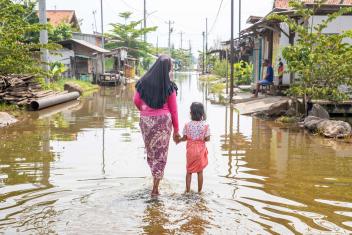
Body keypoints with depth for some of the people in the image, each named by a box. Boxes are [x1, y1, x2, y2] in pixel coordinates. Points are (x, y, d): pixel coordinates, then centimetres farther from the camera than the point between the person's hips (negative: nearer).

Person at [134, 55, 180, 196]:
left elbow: (136, 101, 3)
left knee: (150, 150, 21)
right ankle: (155, 187, 8)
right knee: (161, 153, 7)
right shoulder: (169, 86, -8)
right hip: (163, 120, -2)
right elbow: (173, 110, -3)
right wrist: (176, 130, 5)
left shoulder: (143, 82, -3)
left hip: (146, 120, 2)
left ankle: (156, 177, 36)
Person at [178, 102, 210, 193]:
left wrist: (179, 140, 15)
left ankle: (188, 189, 17)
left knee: (189, 171, 14)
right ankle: (199, 190, 16)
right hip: (201, 151, 0)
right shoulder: (205, 125, -11)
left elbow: (184, 138, -5)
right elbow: (207, 139, -11)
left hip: (190, 150, 1)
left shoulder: (187, 125, -10)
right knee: (200, 171, 10)